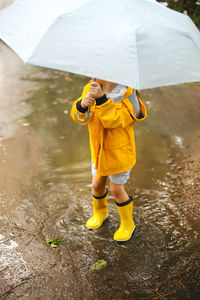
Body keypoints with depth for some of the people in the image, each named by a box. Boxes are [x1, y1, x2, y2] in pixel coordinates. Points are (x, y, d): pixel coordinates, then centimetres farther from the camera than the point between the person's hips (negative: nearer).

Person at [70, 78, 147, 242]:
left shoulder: (127, 93, -25)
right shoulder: (90, 88, -9)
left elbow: (113, 120, -36)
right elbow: (79, 118, -16)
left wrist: (101, 98, -47)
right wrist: (82, 104, -38)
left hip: (120, 153, -5)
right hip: (98, 150, 5)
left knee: (117, 189, 7)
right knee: (97, 184, 20)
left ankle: (127, 224, 33)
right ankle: (100, 212, 52)